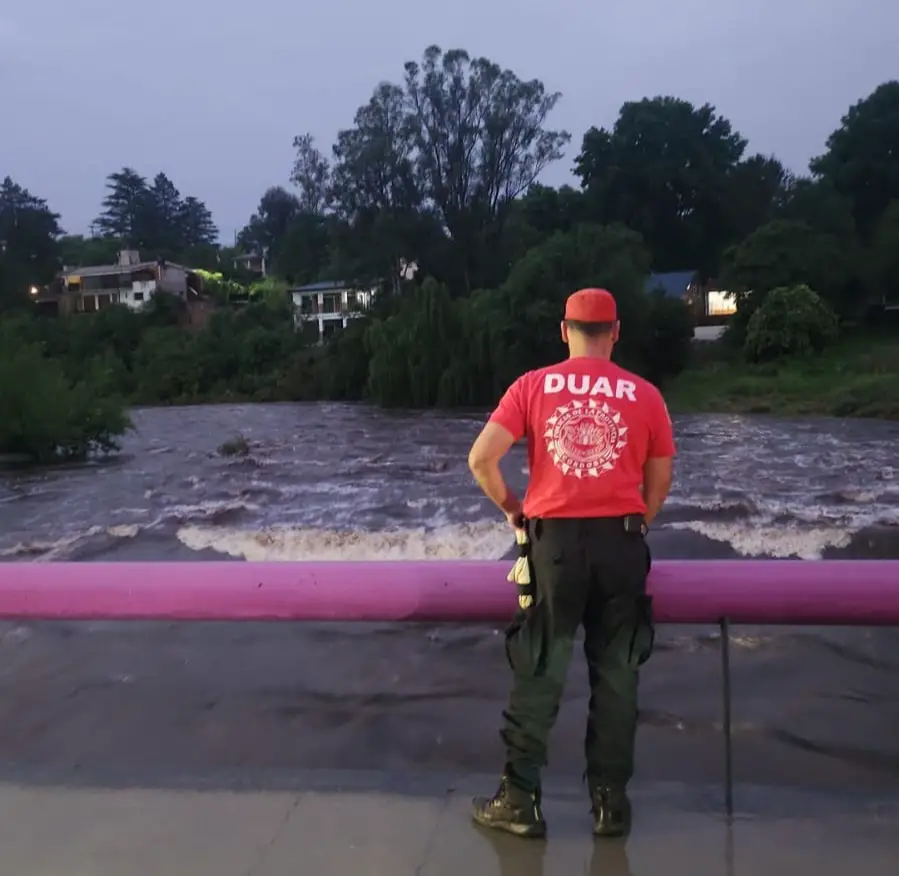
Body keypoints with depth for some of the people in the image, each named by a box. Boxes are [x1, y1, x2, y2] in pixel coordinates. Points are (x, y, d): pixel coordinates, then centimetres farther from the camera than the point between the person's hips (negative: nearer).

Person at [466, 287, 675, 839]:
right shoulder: (644, 394, 3)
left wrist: (511, 509, 9)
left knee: (539, 674, 10)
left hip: (555, 540, -1)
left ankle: (520, 800, 19)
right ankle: (612, 801, 22)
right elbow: (661, 479, 8)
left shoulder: (533, 386, 1)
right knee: (616, 676, 12)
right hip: (621, 541, 1)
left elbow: (481, 459, -6)